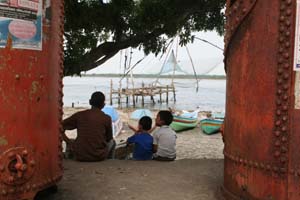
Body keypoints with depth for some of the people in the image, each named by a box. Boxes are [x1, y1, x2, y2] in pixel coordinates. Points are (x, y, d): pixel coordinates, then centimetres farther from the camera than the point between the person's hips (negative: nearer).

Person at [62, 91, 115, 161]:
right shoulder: (106, 118, -4)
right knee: (112, 142, 30)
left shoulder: (79, 115, -1)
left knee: (70, 142, 33)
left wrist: (68, 142, 7)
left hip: (80, 156, 1)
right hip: (99, 157, -1)